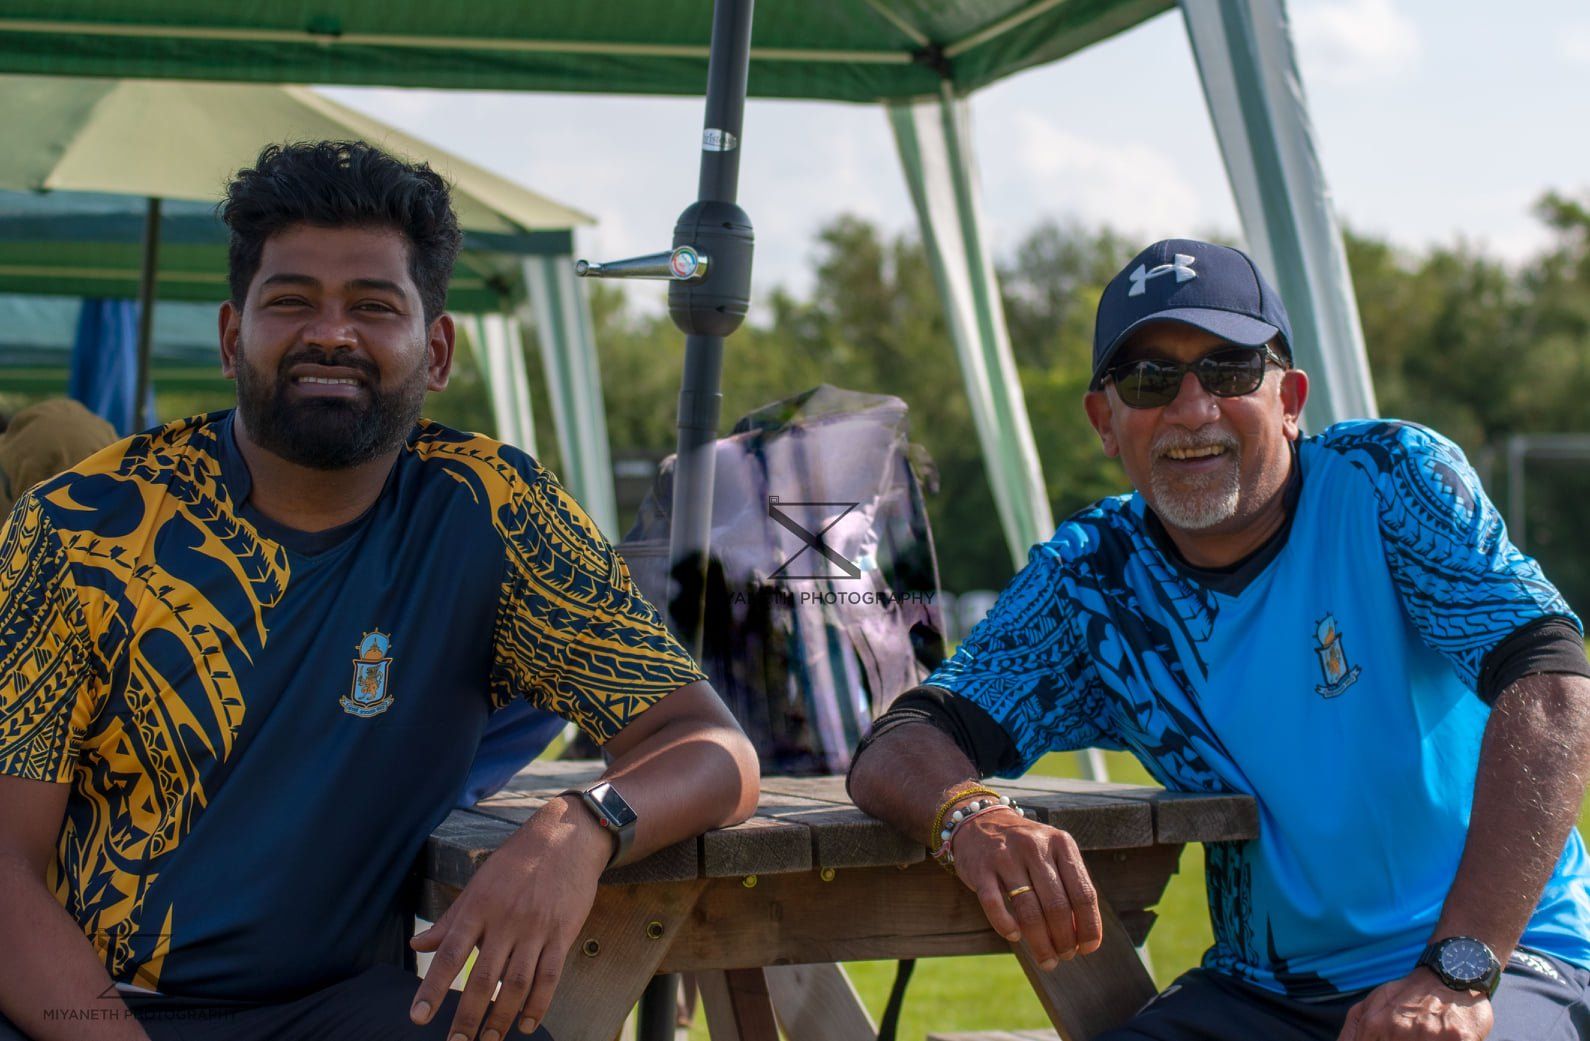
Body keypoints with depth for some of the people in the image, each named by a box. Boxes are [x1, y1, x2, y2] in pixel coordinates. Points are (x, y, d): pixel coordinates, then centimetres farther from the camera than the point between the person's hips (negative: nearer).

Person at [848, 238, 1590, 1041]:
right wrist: (970, 818, -31)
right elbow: (899, 749, -5)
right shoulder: (1089, 578, 2)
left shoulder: (1389, 483, -8)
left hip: (1508, 963, -3)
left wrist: (1457, 971, -30)